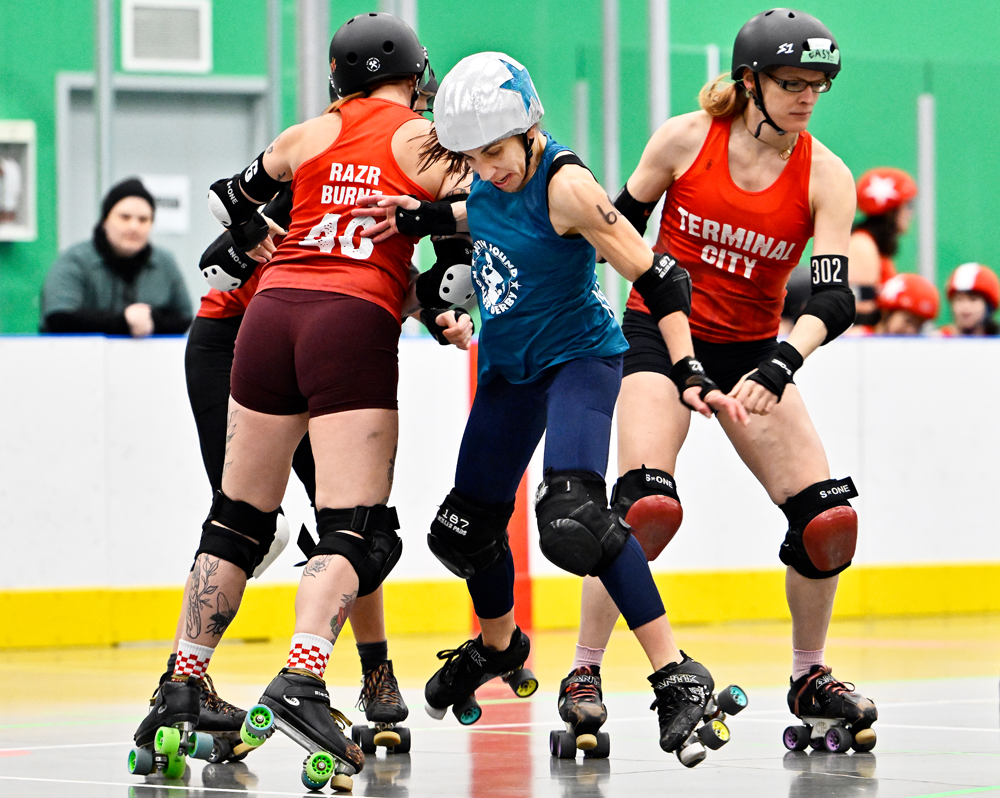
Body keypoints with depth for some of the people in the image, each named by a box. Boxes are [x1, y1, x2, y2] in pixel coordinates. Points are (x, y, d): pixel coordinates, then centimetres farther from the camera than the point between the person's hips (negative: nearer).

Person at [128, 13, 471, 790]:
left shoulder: (309, 136, 18)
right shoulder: (426, 140, 6)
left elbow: (232, 194, 31)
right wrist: (451, 318, 17)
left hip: (271, 315, 5)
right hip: (355, 324, -4)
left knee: (237, 521, 15)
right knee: (357, 533, -7)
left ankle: (181, 691, 14)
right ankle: (300, 681, -29)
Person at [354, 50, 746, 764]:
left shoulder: (566, 186, -27)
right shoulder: (493, 176, -6)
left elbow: (658, 278, -26)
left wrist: (690, 375, -33)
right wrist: (427, 219, 3)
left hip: (579, 358, -8)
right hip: (508, 369, 8)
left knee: (573, 518, -29)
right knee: (468, 529, 16)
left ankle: (677, 677, -25)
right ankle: (498, 647, 47)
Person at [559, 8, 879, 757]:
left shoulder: (826, 177, -8)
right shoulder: (685, 139, -11)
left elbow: (835, 295, -19)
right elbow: (617, 227, 4)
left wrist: (783, 363, -35)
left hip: (751, 350, 3)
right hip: (660, 331, -3)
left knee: (830, 518, -7)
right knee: (648, 506, -24)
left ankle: (809, 677, 15)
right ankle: (583, 674, -10)